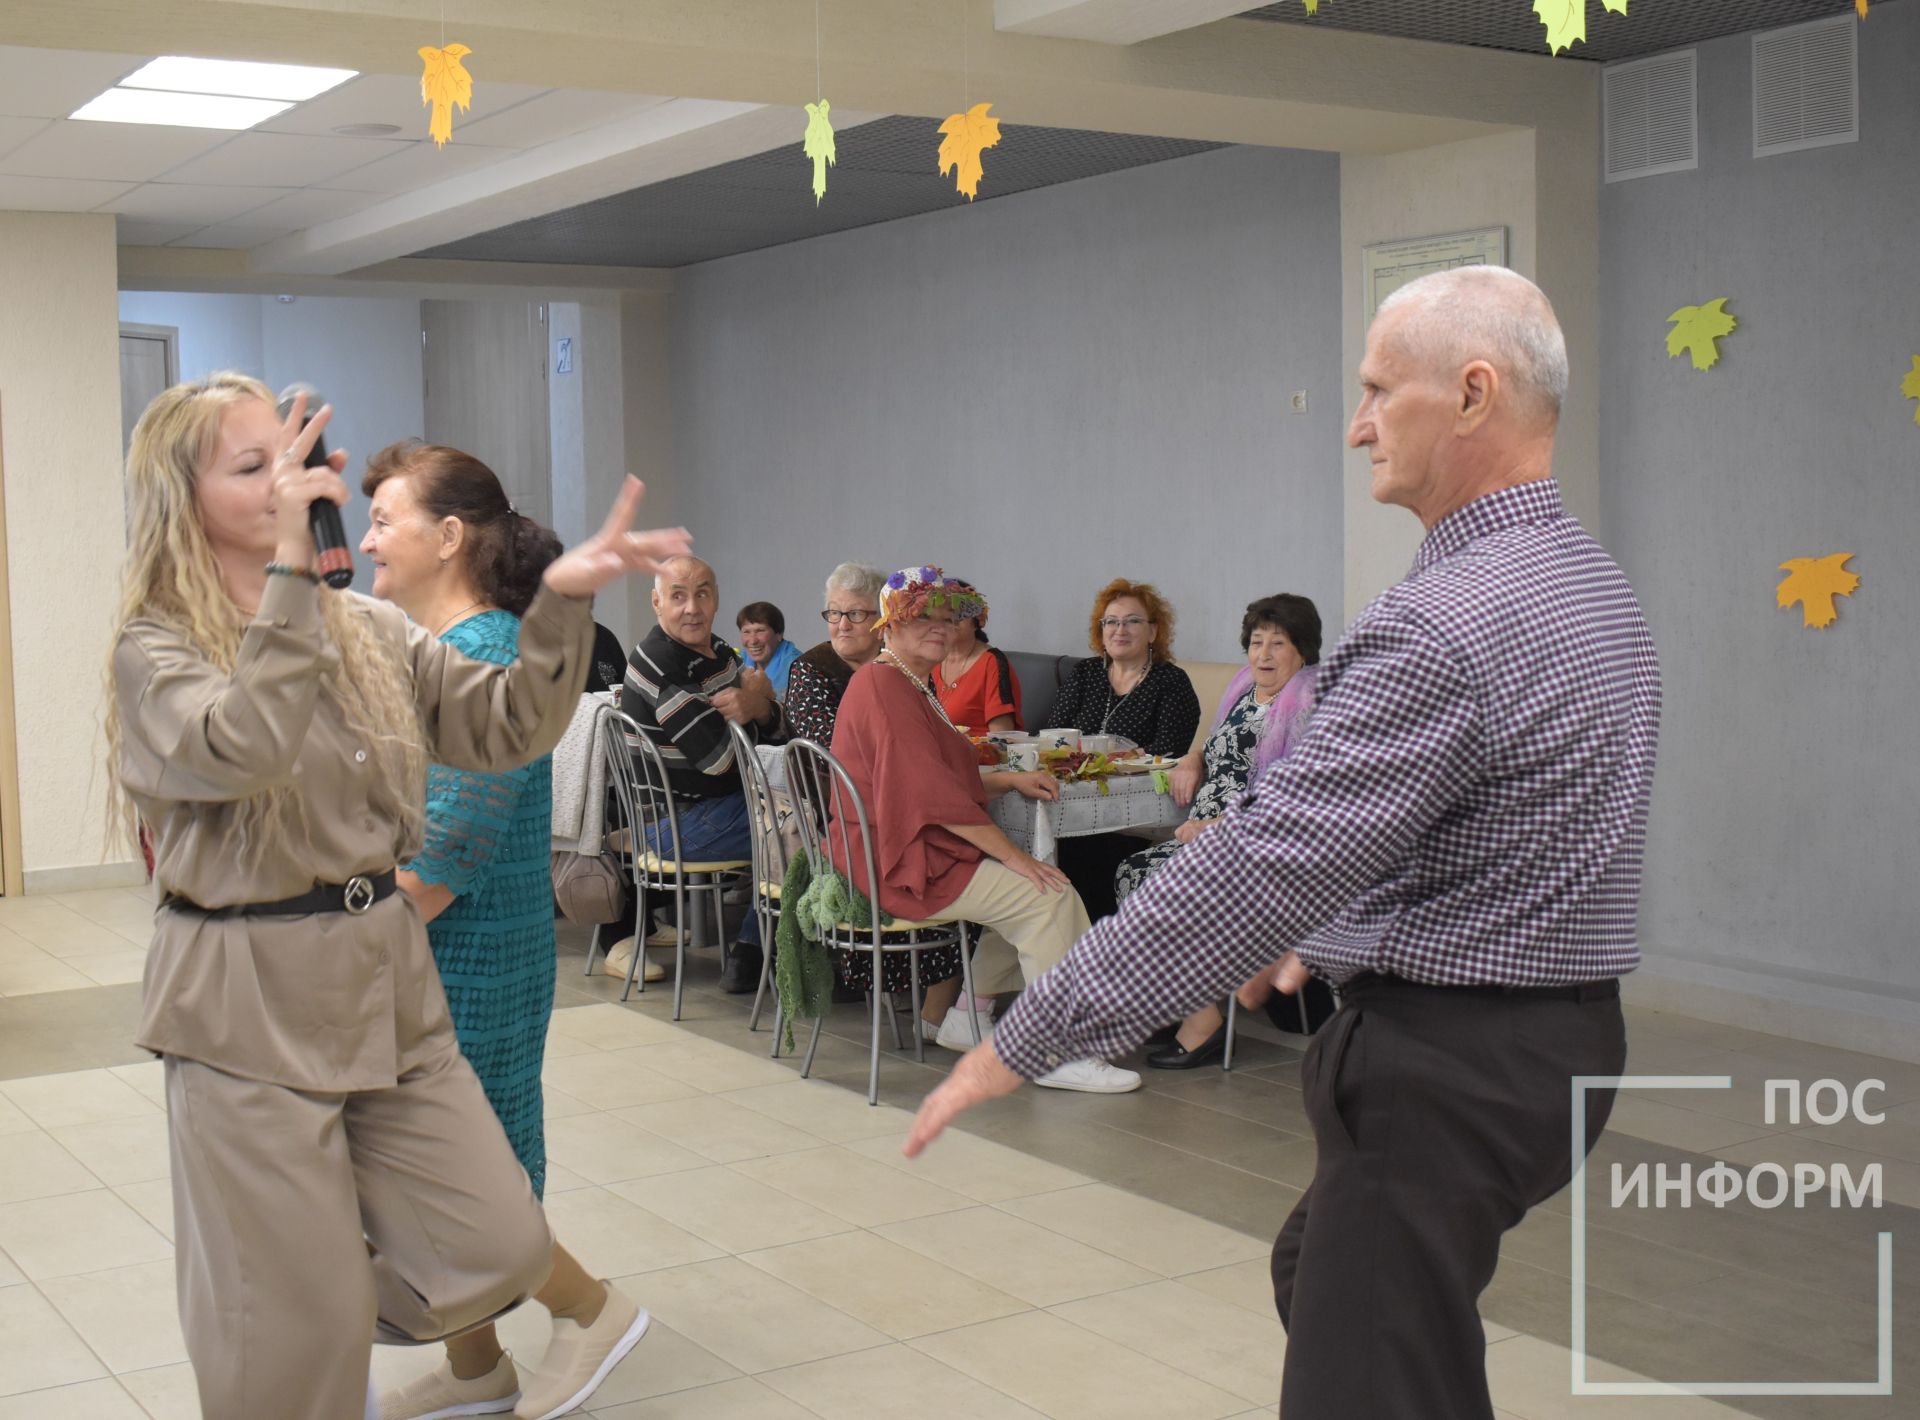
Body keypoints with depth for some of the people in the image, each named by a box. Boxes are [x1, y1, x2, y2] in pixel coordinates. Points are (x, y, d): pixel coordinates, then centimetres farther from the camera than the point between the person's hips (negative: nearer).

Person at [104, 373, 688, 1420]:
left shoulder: (369, 632, 9)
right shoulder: (156, 648, -8)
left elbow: (505, 726, 2)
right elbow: (239, 749, -28)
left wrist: (560, 602, -13)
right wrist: (290, 566, -29)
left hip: (388, 979, 6)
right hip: (249, 1002, -5)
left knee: (502, 1250, 5)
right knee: (295, 1326, 3)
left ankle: (337, 1325, 33)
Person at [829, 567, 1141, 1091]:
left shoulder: (909, 684, 19)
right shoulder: (885, 687, -15)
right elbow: (929, 791, -22)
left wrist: (1010, 781, 9)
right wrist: (1012, 854, -19)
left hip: (916, 852, 11)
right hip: (897, 865, -11)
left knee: (1031, 891, 10)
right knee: (1047, 896, -15)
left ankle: (968, 1017, 14)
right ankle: (1058, 1054, -10)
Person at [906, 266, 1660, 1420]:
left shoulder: (1445, 625, -25)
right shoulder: (1599, 588, 8)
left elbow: (1264, 861, -28)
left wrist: (1027, 1041, -24)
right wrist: (1336, 934, 21)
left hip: (1445, 1065, -10)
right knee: (1317, 1270, 28)